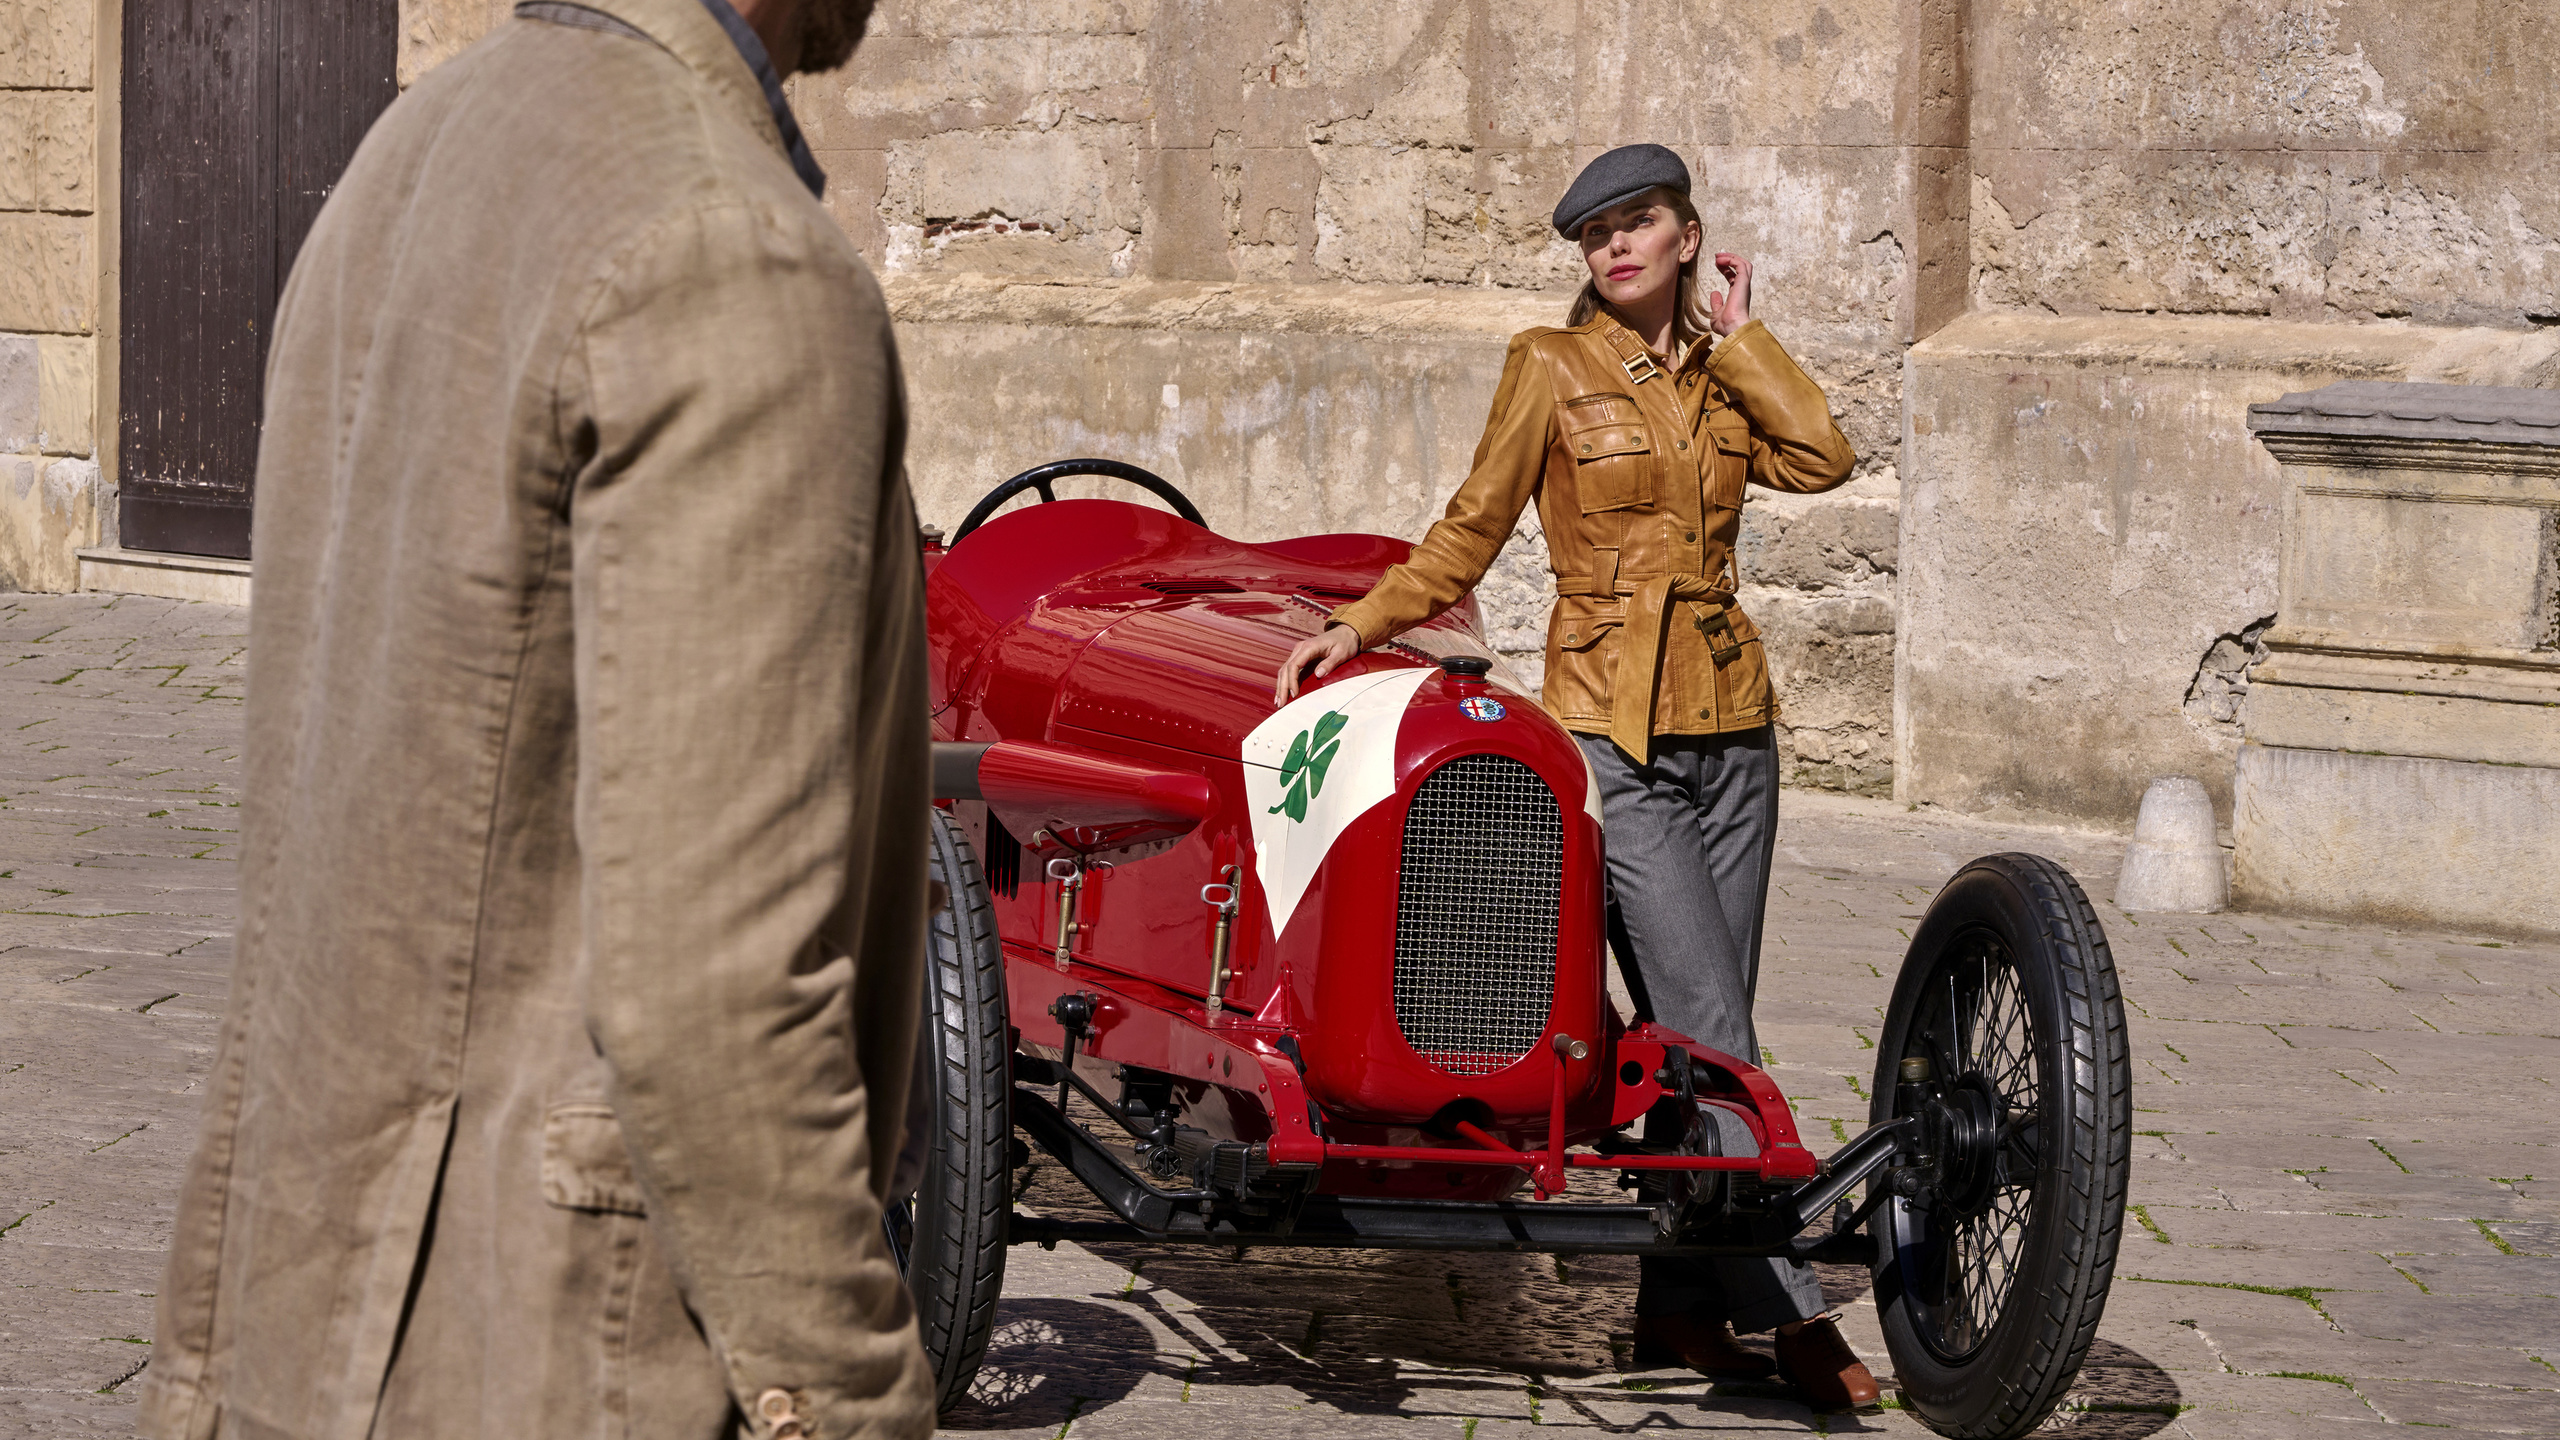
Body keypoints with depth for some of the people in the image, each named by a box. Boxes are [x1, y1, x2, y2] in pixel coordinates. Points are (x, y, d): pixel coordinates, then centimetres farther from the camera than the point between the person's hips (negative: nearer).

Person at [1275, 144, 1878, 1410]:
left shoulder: (1721, 374, 13)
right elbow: (1472, 528, 5)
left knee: (1698, 1028, 6)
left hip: (1727, 722, 5)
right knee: (1710, 1028, -10)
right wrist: (1361, 624, -3)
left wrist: (1737, 336, 1)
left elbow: (1821, 458, -5)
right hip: (1612, 729, -5)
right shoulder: (1552, 366, 1)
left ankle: (1680, 1304, 12)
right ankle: (1792, 1306, -10)